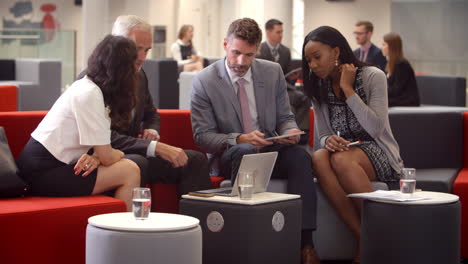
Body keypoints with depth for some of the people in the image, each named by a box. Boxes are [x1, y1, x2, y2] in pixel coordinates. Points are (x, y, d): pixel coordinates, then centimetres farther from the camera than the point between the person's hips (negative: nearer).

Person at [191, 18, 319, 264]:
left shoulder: (273, 72, 4)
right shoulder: (204, 81, -6)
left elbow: (285, 118, 12)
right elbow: (202, 135, -7)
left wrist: (290, 131, -14)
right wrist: (239, 139, -25)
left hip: (271, 151, 3)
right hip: (229, 156, -3)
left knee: (300, 156, -29)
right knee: (245, 151, -38)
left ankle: (305, 242, -32)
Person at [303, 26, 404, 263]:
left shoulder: (373, 77, -7)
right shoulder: (319, 88, 8)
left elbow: (375, 128, -16)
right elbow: (323, 134, 10)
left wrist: (348, 89, -16)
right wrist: (328, 140, -16)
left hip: (377, 152, -4)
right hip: (344, 148, 4)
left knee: (341, 160, -37)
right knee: (318, 158, -32)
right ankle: (363, 235, -30)